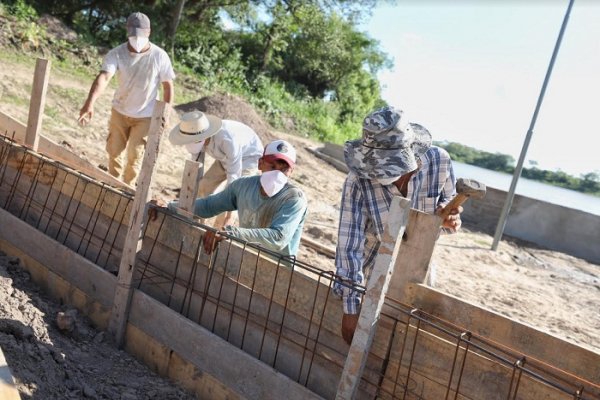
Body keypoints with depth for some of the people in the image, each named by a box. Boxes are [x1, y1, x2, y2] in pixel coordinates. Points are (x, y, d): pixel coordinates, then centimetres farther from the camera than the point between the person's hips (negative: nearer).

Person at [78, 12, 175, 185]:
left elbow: (168, 86, -8)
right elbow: (103, 77, -33)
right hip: (119, 110, 2)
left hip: (145, 115, -2)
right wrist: (89, 103, -48)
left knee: (134, 155, 1)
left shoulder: (160, 56, -18)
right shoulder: (116, 54, -18)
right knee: (113, 150, 14)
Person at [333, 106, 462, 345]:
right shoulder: (358, 181, -31)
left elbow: (448, 199, -2)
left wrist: (447, 216, -28)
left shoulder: (439, 161, -23)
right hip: (369, 273, -2)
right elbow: (349, 245, -30)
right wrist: (350, 308, -29)